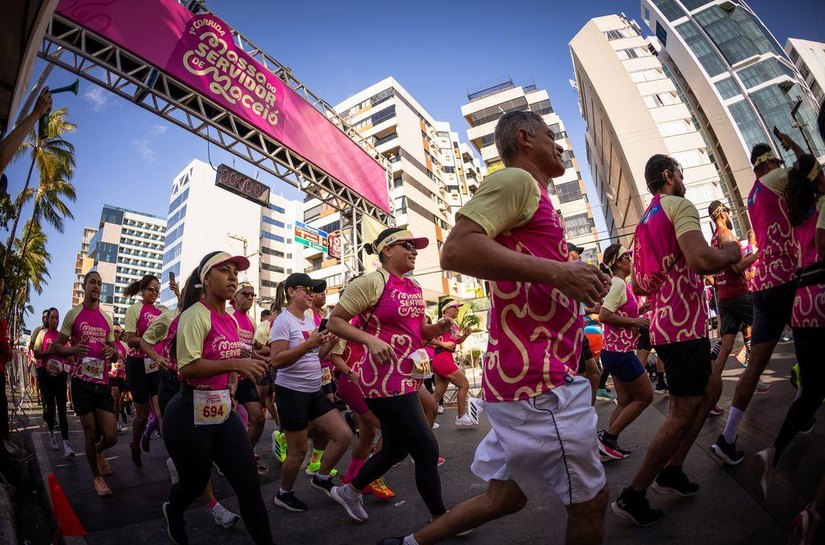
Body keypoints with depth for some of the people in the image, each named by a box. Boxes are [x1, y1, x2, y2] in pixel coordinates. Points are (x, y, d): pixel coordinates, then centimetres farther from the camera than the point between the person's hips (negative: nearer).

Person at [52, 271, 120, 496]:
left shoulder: (107, 318, 12)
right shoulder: (73, 314, 1)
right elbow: (56, 347, 2)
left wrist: (112, 352, -6)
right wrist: (73, 350, -19)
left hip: (103, 382, 3)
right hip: (81, 382, -3)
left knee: (111, 436, 1)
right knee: (90, 434, 6)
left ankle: (98, 452, 36)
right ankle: (97, 476, 27)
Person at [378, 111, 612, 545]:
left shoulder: (531, 193, 23)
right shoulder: (515, 179, -7)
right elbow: (457, 249, -24)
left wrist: (578, 279, 12)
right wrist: (556, 271, -22)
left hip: (526, 377, 10)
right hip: (538, 381, -10)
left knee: (505, 496, 19)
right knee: (590, 499, 9)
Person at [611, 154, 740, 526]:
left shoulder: (644, 223, 18)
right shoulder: (679, 206, -9)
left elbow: (638, 286, 19)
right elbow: (701, 260, -26)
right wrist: (731, 252, -6)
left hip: (664, 324, 9)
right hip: (684, 325, -9)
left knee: (711, 387, 24)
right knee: (683, 415, -1)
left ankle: (671, 470, 27)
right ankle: (633, 496, 7)